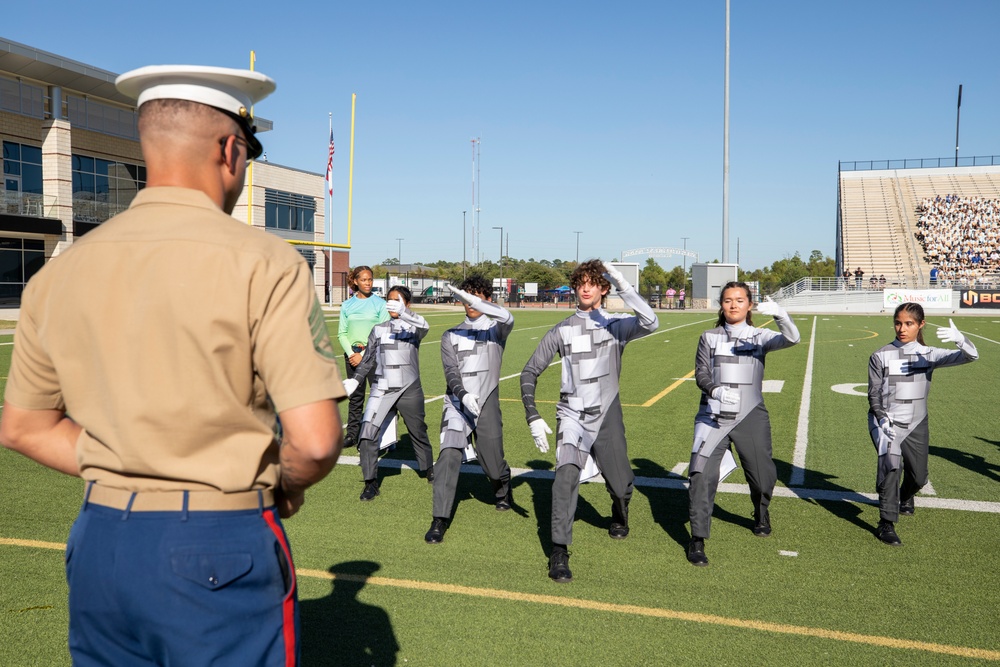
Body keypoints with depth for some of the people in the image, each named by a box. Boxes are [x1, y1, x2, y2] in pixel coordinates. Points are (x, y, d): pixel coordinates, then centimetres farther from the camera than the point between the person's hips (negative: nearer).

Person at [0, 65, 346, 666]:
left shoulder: (60, 272, 3)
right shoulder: (263, 265, -14)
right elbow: (316, 442, -19)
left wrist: (129, 473, 11)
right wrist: (285, 487, 1)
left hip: (100, 542, 6)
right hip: (220, 549, -5)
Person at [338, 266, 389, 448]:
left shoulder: (380, 303, 1)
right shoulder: (347, 305, 10)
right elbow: (341, 333, 9)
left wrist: (364, 355, -8)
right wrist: (351, 354, -6)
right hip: (352, 353, 3)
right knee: (355, 395, 7)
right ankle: (352, 434, 12)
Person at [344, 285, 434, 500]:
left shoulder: (413, 327, 1)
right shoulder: (378, 329, 11)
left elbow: (424, 326, -24)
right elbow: (368, 359, 14)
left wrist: (403, 313, -43)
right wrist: (355, 380, -1)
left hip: (410, 390, -2)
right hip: (382, 390, 2)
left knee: (418, 432, 13)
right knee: (368, 433, -13)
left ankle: (428, 470, 38)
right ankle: (371, 483, -4)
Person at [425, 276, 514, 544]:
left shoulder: (496, 330, 5)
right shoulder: (451, 336, 10)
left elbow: (507, 318, -21)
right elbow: (451, 371, -5)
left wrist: (473, 300, -34)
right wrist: (463, 395, -26)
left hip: (487, 405, -1)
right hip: (457, 405, 1)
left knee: (493, 466, 8)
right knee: (448, 456, -20)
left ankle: (503, 490, 44)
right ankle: (440, 521, -17)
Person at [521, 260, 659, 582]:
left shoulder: (616, 324, -3)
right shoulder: (562, 331, 1)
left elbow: (650, 323, -26)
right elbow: (530, 371, 5)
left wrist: (624, 287, -34)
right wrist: (533, 417, -4)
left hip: (608, 417, 1)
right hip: (572, 416, 0)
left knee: (621, 486, 11)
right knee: (567, 473, -25)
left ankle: (619, 516, 49)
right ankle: (559, 552, -19)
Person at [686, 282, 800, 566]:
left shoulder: (760, 337, 4)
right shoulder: (710, 337, 7)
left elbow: (791, 339, -14)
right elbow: (701, 373, 2)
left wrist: (779, 315, -34)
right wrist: (715, 390, -21)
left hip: (750, 416, 1)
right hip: (714, 414, 0)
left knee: (763, 475, 9)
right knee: (702, 473, -15)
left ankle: (762, 515, 43)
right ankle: (698, 539, -8)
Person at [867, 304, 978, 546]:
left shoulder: (928, 355, -3)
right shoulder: (881, 356, -6)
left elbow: (970, 356, -13)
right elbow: (874, 394, -4)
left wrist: (960, 339, -35)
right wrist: (882, 419, -19)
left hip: (916, 424, 3)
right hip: (886, 421, -3)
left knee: (919, 476, 12)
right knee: (891, 465, -26)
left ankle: (905, 496, 49)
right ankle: (886, 523, -20)